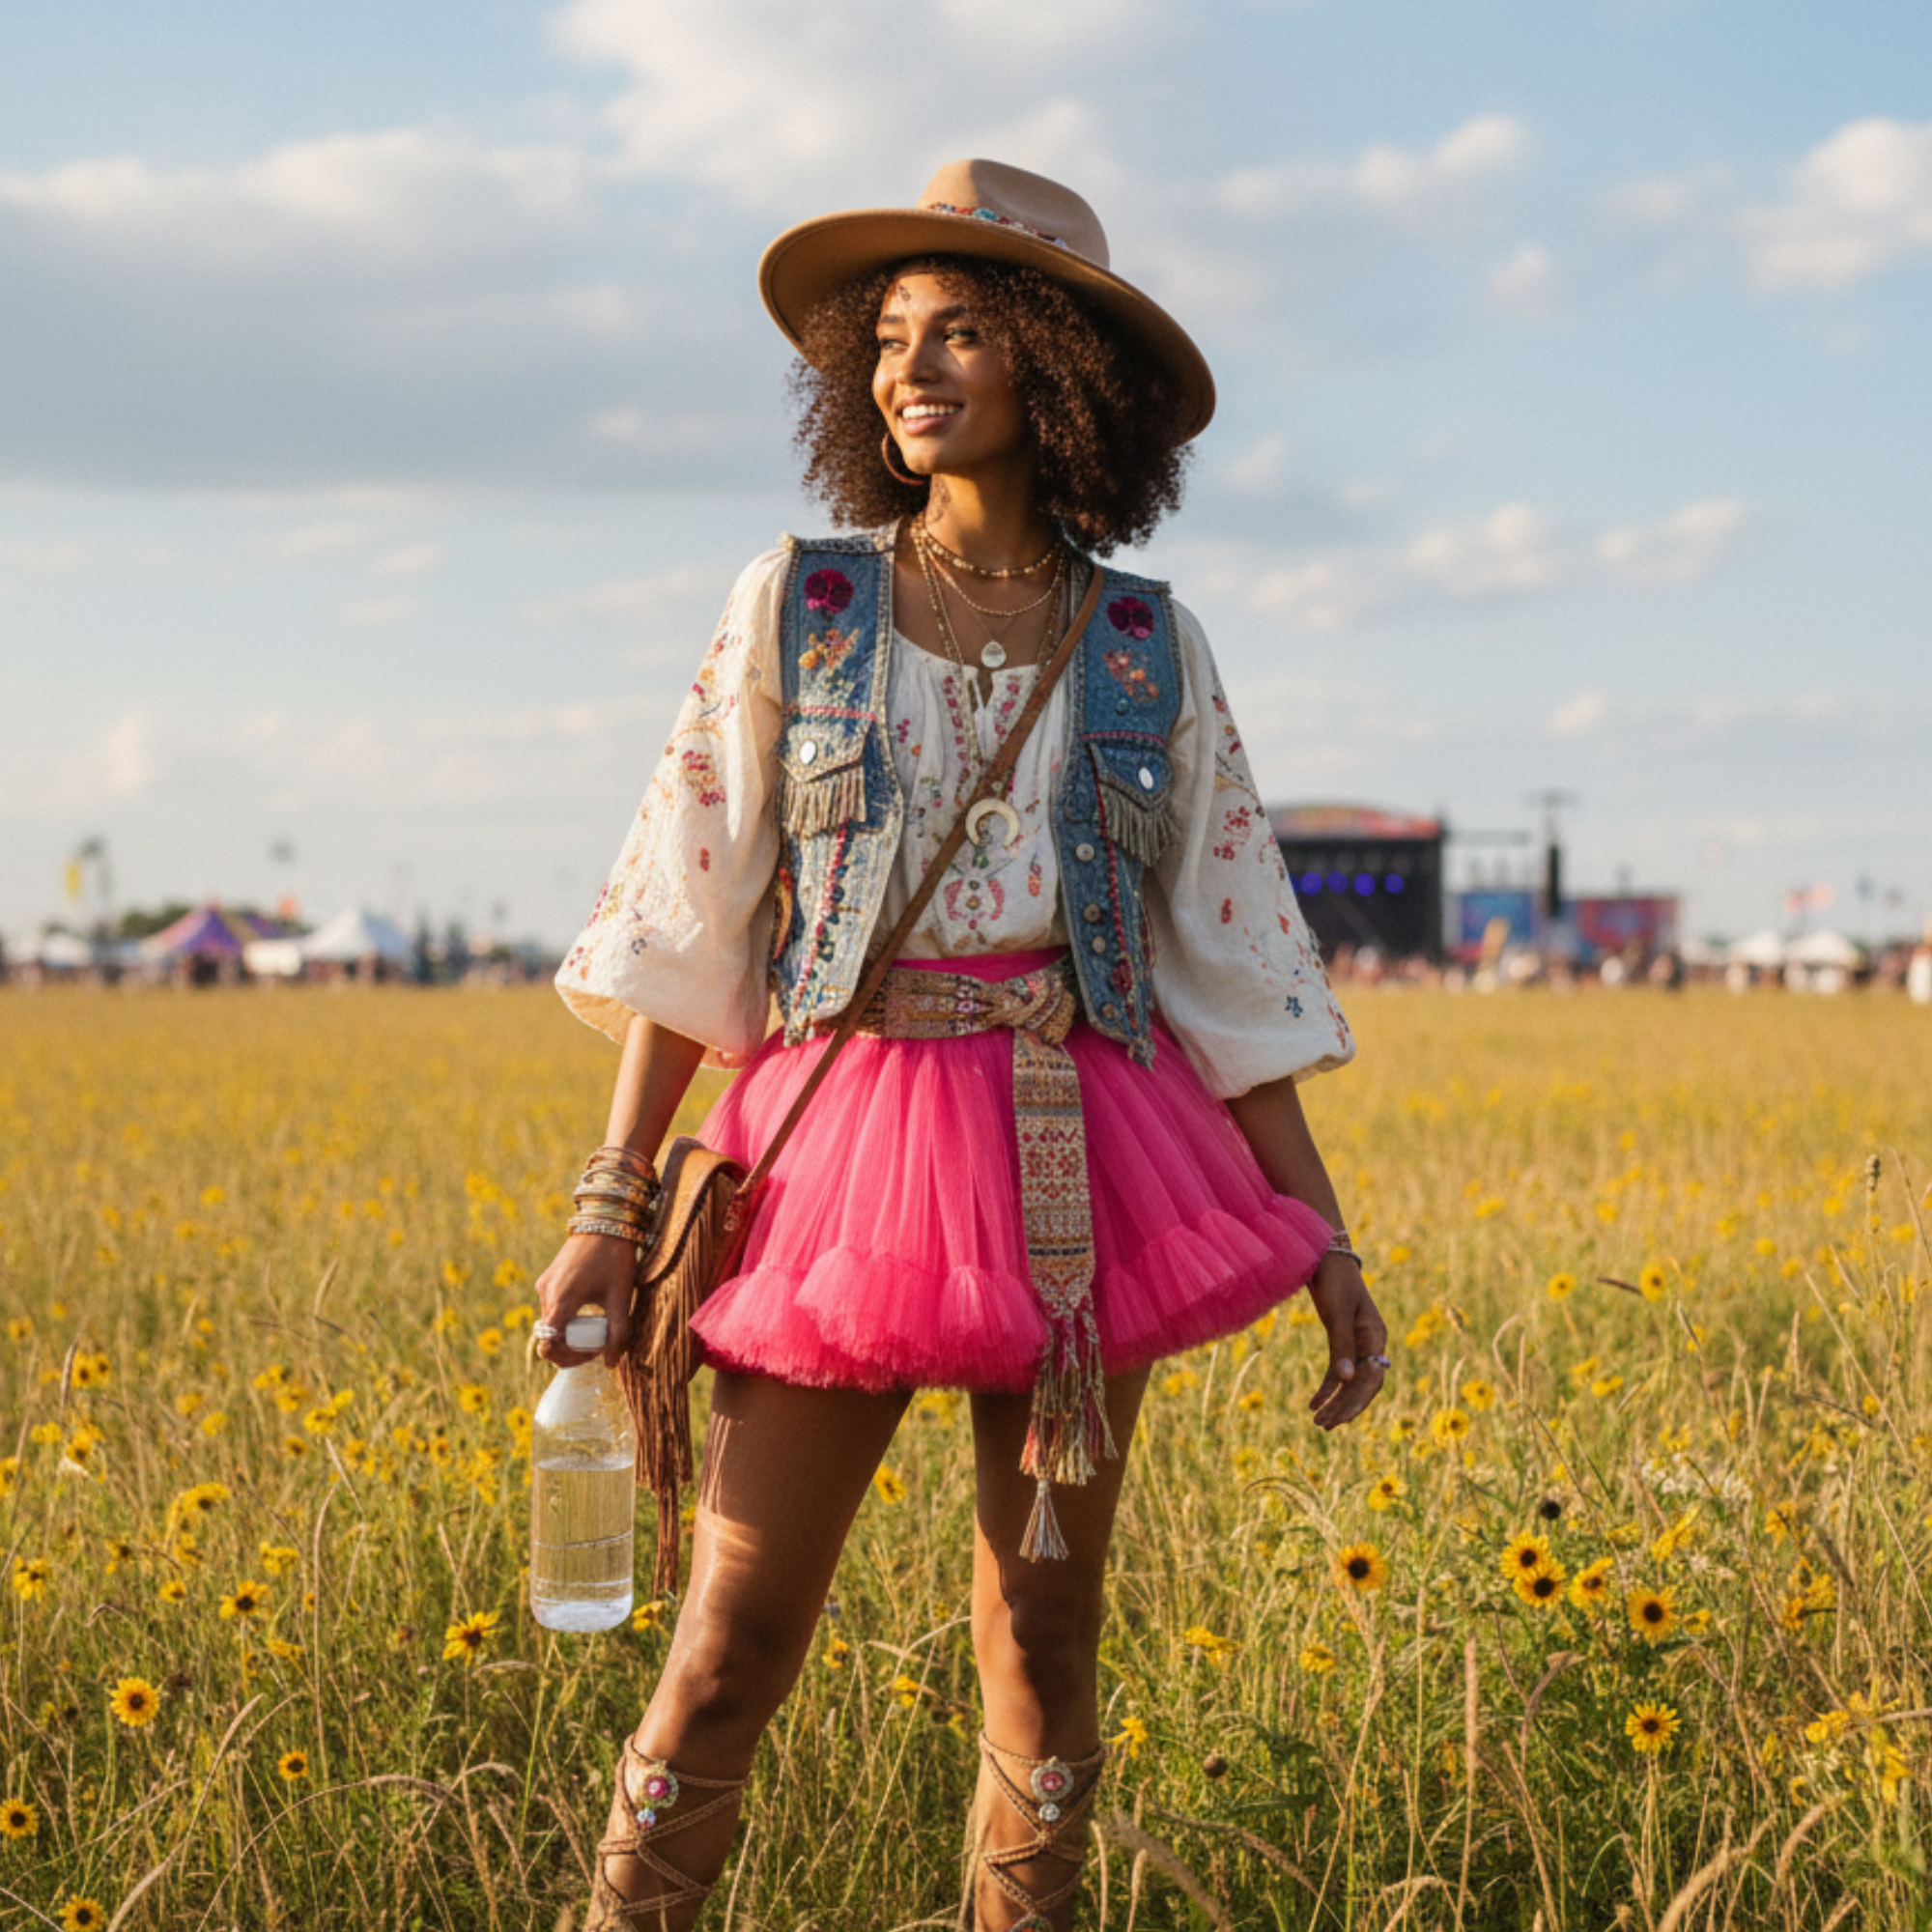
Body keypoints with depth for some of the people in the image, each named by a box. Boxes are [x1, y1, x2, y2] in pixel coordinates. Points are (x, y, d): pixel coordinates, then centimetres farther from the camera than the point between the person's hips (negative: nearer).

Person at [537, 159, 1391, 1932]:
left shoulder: (1148, 649, 6)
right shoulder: (796, 606, 3)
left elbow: (1232, 956, 8)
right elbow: (687, 920, 3)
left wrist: (1323, 1235, 4)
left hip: (1081, 1170, 2)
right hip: (847, 1151, -1)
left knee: (1045, 1632, 7)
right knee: (735, 1644, -3)